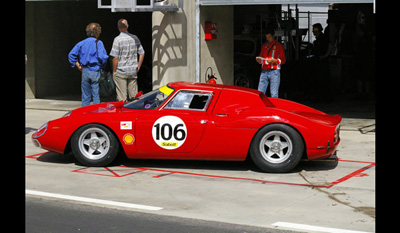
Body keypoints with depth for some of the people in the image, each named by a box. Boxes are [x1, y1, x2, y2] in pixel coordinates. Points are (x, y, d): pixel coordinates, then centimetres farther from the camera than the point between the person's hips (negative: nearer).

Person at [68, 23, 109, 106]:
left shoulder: (82, 43, 8)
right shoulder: (98, 43, -6)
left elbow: (71, 55, 6)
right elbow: (102, 57, -15)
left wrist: (78, 66, 10)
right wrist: (101, 65, 3)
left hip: (84, 71, 4)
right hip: (95, 71, -4)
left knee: (85, 95, 12)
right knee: (96, 95, 0)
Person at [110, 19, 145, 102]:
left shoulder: (118, 39, -11)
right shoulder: (134, 38, 3)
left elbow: (115, 57, -13)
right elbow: (142, 53, 7)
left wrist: (114, 71, -4)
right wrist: (138, 67, 15)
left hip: (121, 71, -4)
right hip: (133, 71, 4)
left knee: (122, 98, 1)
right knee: (134, 96, 11)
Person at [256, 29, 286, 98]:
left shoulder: (279, 45, 4)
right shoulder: (264, 45, 19)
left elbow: (283, 60, 0)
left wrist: (273, 60, -15)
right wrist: (258, 59, 0)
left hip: (274, 71, -4)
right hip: (264, 71, 4)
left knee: (274, 94, -7)